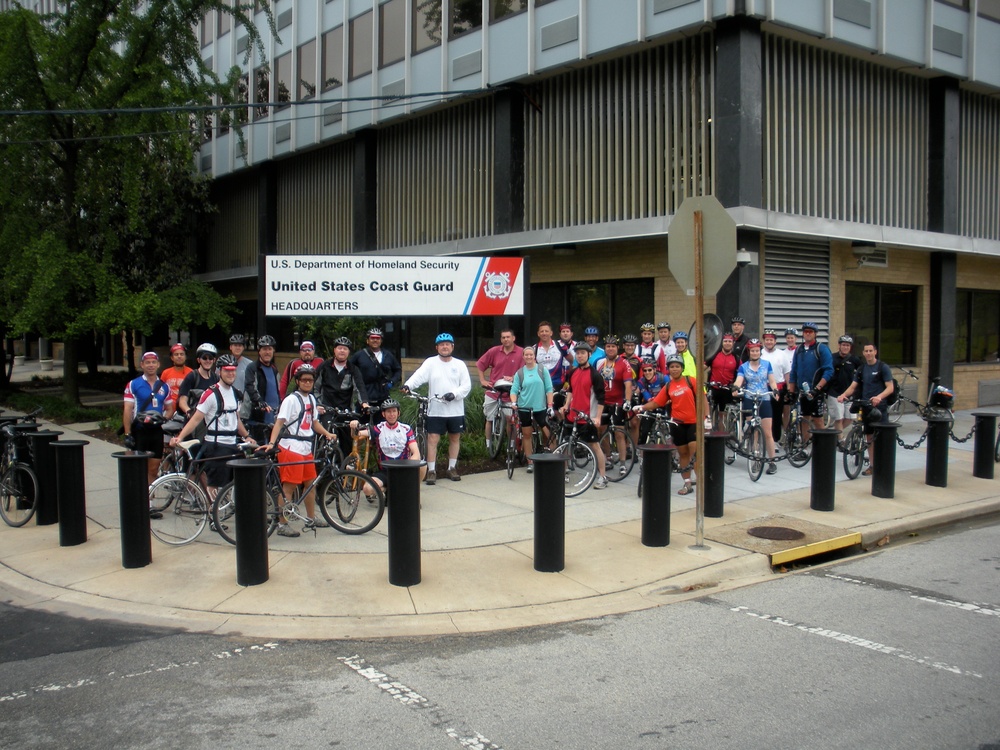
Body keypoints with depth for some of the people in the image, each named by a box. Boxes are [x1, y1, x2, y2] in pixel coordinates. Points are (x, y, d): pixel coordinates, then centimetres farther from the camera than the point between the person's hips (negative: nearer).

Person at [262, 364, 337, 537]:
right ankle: (282, 525, 2)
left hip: (306, 447, 8)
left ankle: (312, 519, 31)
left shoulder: (311, 399, 13)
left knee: (310, 483, 17)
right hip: (291, 447, -8)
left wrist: (327, 433, 7)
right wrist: (271, 443, -30)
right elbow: (279, 422, -18)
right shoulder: (291, 399, -11)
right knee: (288, 487, -5)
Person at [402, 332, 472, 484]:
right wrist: (407, 385, -34)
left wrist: (454, 394, -17)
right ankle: (431, 471, 4)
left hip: (455, 410, 2)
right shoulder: (430, 363, 1)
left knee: (455, 438, 11)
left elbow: (467, 385, 0)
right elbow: (419, 376, -15)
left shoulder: (460, 364, 4)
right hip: (435, 410, -2)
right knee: (432, 438, -4)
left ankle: (452, 468, 25)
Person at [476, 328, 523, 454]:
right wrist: (482, 380, 6)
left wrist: (513, 378, -18)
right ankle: (488, 443, 21)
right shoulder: (494, 351, 1)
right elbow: (480, 364, 13)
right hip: (492, 391, 3)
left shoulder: (521, 352, -7)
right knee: (490, 419, 10)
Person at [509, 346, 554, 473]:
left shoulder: (542, 370, 0)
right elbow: (514, 389, 0)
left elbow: (549, 389, -1)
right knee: (526, 435, 8)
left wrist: (550, 406, -7)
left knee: (548, 434, -5)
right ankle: (530, 463, 16)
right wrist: (513, 402, -18)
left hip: (540, 408, -1)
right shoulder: (519, 373, 3)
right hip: (524, 408, 2)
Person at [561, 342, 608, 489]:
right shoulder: (572, 373, 9)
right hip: (573, 415, 6)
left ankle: (603, 477, 1)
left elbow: (601, 398, -12)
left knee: (594, 445, -4)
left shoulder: (594, 375, -9)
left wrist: (598, 417, -17)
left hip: (588, 417, -6)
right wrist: (566, 405, 12)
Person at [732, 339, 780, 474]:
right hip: (749, 401, 0)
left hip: (764, 401, 0)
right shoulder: (743, 367, 3)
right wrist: (735, 387, -34)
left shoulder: (767, 364, 5)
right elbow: (739, 380, -11)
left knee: (768, 433, -3)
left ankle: (772, 461, 2)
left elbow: (772, 381, 2)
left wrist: (775, 390, -19)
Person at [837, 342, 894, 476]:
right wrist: (844, 395, -15)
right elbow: (853, 386, 6)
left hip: (880, 407, -5)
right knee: (870, 437, 9)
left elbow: (890, 388, -10)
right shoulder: (861, 369, 13)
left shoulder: (883, 367, -3)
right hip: (866, 406, 5)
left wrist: (879, 397, -29)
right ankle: (872, 465, 15)